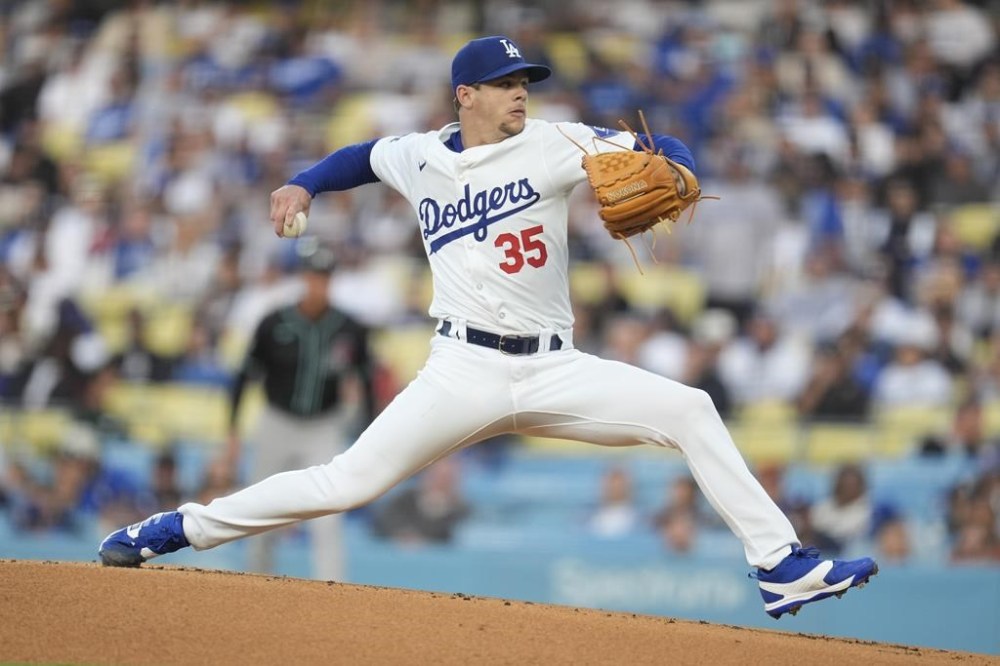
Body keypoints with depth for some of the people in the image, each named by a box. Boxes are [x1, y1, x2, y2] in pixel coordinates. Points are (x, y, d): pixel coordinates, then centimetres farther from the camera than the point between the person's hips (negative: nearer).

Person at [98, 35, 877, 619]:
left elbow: (665, 151, -7)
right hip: (463, 373, -1)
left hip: (553, 372, 1)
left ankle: (782, 568, -11)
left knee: (690, 411, -16)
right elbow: (364, 155, 30)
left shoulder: (552, 144, -1)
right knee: (348, 482, -10)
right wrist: (305, 184, 14)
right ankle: (183, 528, 4)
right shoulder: (419, 158, 6)